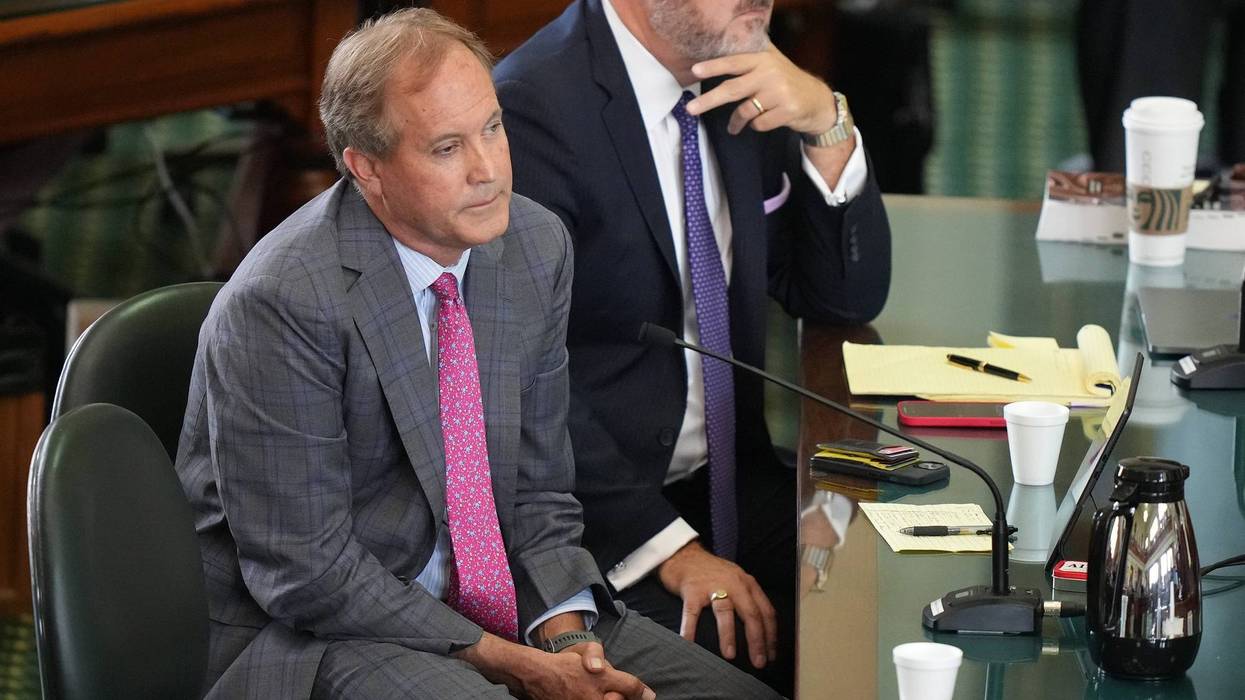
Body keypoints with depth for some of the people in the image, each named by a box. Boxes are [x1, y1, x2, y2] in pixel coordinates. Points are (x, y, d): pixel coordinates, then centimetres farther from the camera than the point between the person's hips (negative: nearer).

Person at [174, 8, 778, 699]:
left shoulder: (538, 246, 1)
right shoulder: (284, 302, -21)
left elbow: (537, 486, 9)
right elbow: (307, 572, -18)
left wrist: (565, 636, -9)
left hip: (490, 597, 7)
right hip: (311, 631, -6)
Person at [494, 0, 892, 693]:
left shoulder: (743, 83, 7)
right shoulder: (533, 107, -16)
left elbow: (847, 296, 11)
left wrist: (826, 124, -6)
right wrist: (671, 548, -23)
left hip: (734, 482, 7)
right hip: (598, 517, -7)